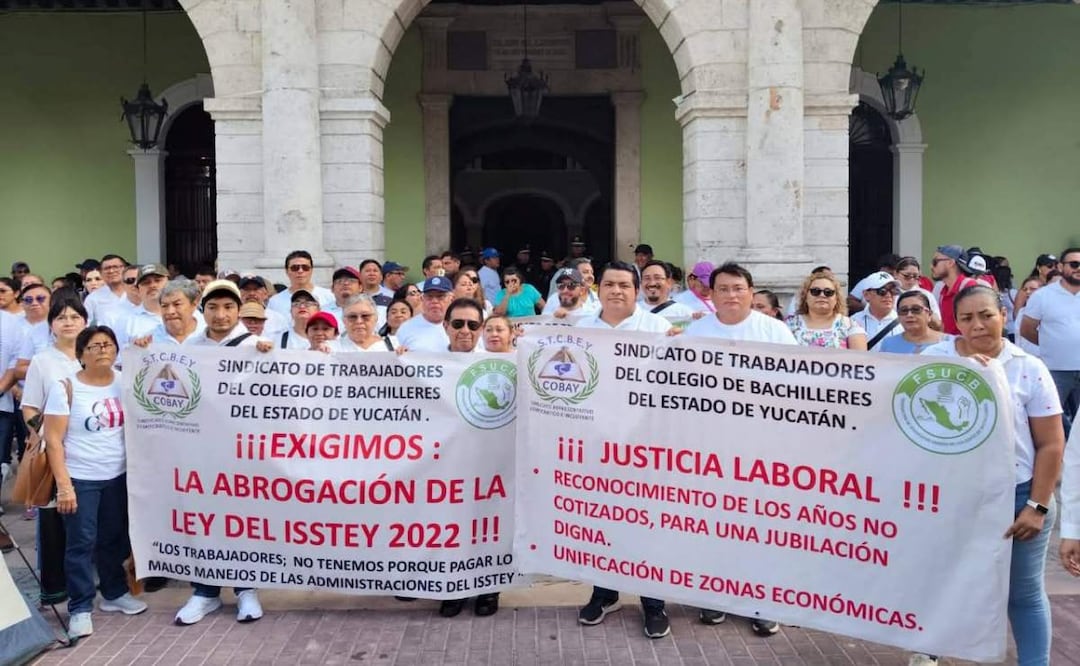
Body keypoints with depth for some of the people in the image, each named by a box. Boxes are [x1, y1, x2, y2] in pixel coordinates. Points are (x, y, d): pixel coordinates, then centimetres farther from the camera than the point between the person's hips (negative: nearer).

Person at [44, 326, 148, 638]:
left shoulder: (126, 382, 3)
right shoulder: (65, 388, -9)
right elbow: (53, 439, -10)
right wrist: (63, 485, -16)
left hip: (118, 476, 4)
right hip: (80, 479, -4)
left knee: (115, 539, 16)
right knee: (81, 543, 0)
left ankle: (115, 594, 32)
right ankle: (80, 609, 10)